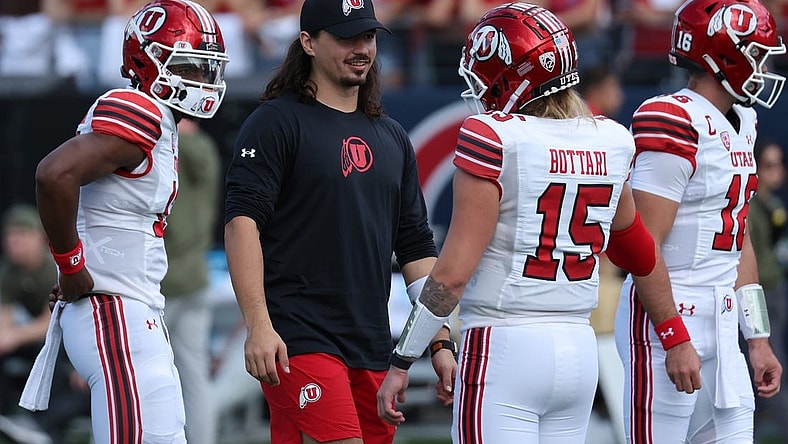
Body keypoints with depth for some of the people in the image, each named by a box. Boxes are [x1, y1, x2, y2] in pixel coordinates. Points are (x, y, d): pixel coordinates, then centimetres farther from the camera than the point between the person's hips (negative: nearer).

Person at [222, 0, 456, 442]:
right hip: (299, 338, -6)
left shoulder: (392, 137, 19)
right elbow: (242, 221, -10)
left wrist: (441, 342, 14)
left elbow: (416, 247, 21)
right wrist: (258, 325, -20)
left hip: (373, 349, 7)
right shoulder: (277, 123, -2)